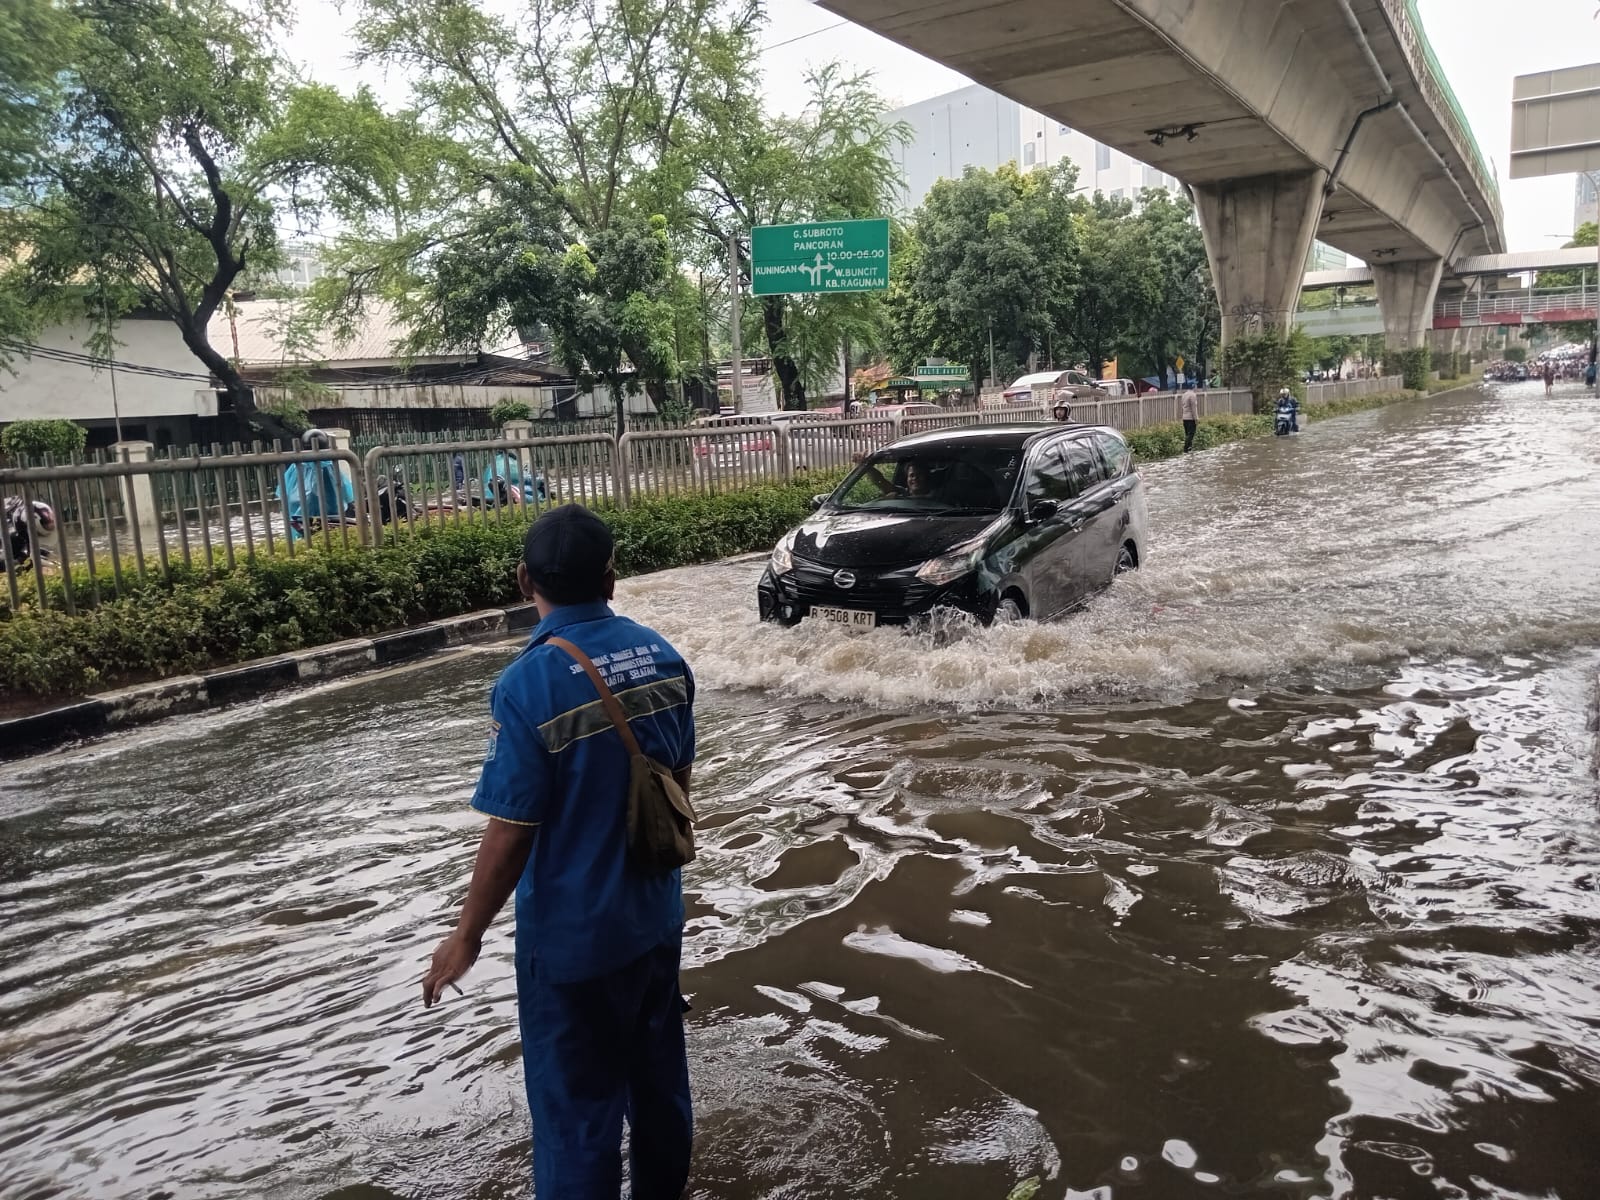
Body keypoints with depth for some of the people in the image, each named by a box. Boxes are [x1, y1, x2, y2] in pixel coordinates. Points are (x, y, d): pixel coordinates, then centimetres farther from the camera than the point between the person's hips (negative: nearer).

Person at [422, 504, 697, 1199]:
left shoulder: (527, 685, -23)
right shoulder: (662, 656, -6)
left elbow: (511, 832, -19)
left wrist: (467, 937, -5)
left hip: (572, 930, -6)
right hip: (655, 910, 6)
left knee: (576, 1096, 12)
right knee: (658, 1066, 24)